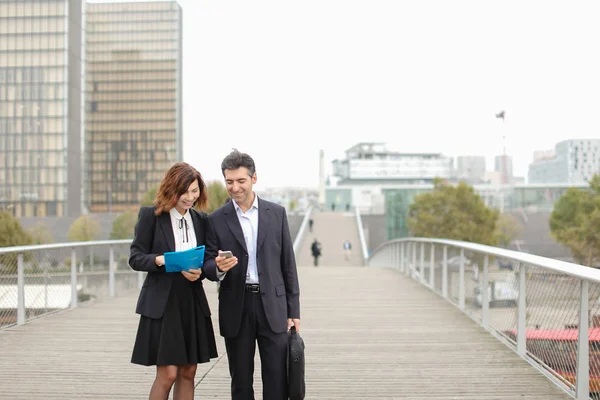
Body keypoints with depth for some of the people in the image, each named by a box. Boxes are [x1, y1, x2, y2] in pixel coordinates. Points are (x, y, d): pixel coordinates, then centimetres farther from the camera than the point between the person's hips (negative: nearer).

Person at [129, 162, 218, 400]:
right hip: (162, 302, -5)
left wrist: (199, 271, -19)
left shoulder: (202, 220, 9)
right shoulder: (150, 215, -3)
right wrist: (160, 260, -24)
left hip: (193, 302, 5)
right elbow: (135, 258, -5)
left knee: (187, 373, 9)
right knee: (167, 374, -6)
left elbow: (211, 258, 3)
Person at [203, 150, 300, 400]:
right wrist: (218, 267, -21)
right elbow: (209, 268, 4)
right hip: (236, 309, 0)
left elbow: (288, 264, 6)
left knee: (277, 380, 1)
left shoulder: (277, 213, 4)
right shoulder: (217, 220, 2)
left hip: (272, 306, 0)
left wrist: (293, 310, 3)